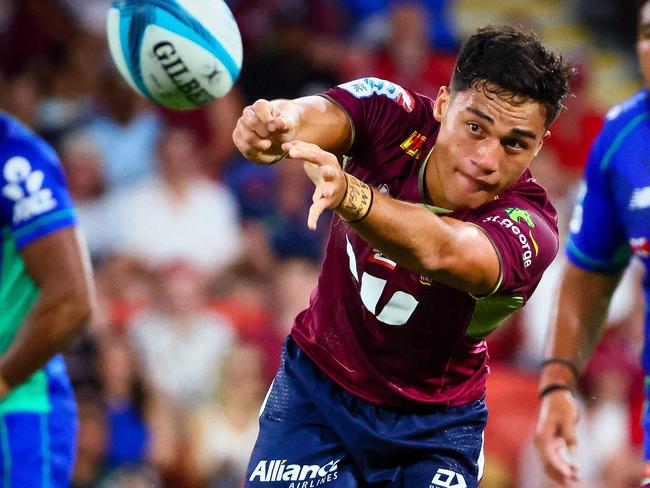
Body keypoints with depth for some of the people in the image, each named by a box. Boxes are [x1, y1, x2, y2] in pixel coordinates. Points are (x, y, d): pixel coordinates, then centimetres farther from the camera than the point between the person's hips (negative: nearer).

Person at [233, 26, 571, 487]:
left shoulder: (530, 230, -29)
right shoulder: (392, 115, -19)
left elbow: (438, 250, -50)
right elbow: (317, 115, -40)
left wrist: (348, 194, -70)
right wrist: (280, 120, -66)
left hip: (435, 427, -1)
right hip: (315, 384, 2)